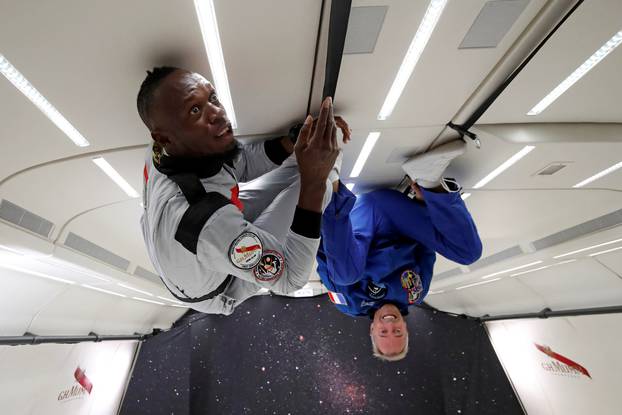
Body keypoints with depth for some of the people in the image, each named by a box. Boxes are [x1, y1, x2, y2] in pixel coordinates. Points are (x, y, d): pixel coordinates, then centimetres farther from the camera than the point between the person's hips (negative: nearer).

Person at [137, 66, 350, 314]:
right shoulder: (205, 221, -45)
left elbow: (245, 161, -8)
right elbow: (291, 279, -33)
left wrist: (304, 133, -22)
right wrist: (314, 181, -43)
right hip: (220, 291, -5)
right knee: (317, 186, -16)